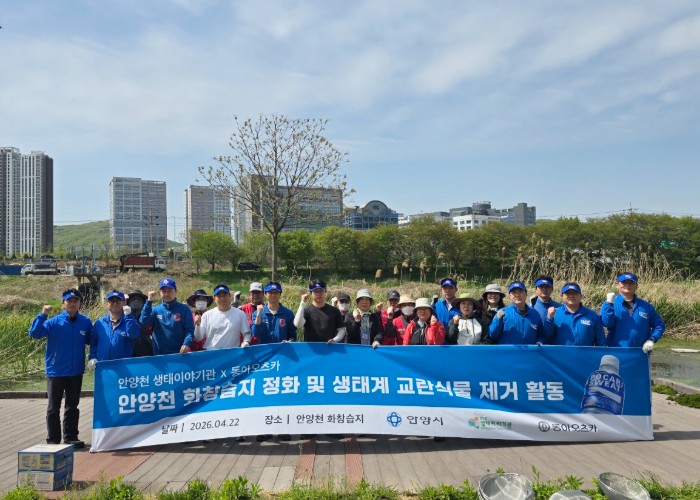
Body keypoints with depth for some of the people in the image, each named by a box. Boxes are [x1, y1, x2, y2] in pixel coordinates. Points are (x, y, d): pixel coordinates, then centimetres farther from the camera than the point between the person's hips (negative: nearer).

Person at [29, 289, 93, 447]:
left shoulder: (85, 322, -2)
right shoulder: (54, 322, -9)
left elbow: (91, 340, 12)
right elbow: (34, 333, -19)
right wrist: (42, 315, -28)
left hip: (76, 372, 2)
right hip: (56, 372, -2)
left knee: (72, 407, 13)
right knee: (54, 408, 9)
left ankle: (71, 437, 24)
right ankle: (53, 440, 19)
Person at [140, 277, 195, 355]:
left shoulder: (184, 309, 0)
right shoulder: (155, 310, 6)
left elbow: (190, 329, -6)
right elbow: (144, 322, -11)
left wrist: (186, 343, -23)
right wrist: (149, 302, -14)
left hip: (179, 354, -2)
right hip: (159, 354, 2)